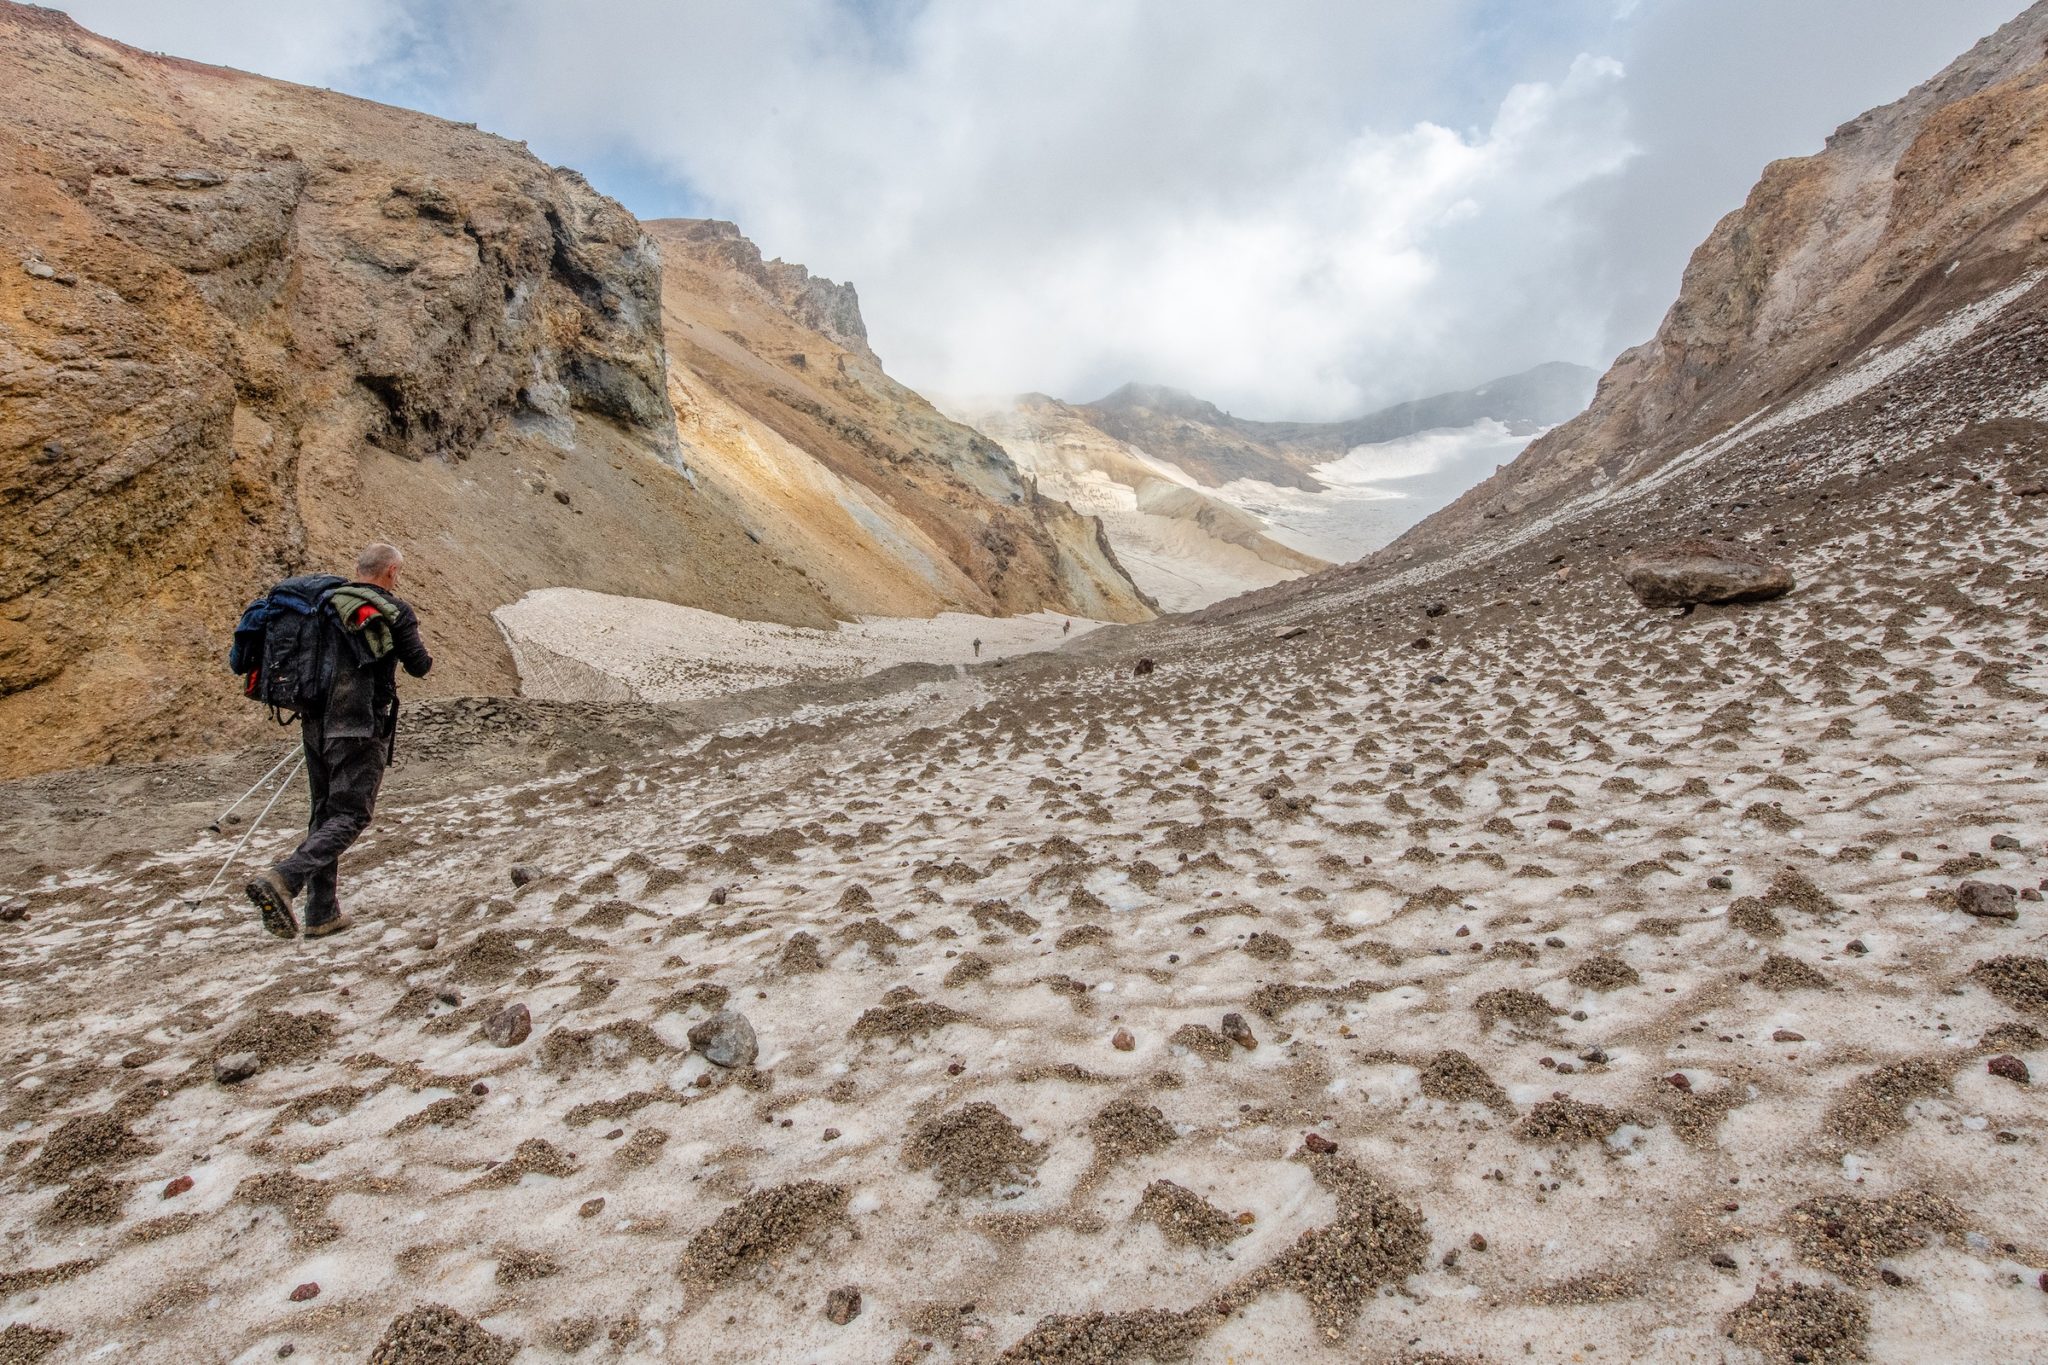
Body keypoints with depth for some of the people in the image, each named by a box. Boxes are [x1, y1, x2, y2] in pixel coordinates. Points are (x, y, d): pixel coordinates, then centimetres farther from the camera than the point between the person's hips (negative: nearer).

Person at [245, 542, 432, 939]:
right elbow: (419, 666, 2)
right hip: (361, 730, -7)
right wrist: (426, 657, 23)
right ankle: (281, 881, -22)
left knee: (324, 814, 14)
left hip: (316, 725, 7)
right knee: (350, 816, -2)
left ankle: (322, 914, 17)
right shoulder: (395, 613, -6)